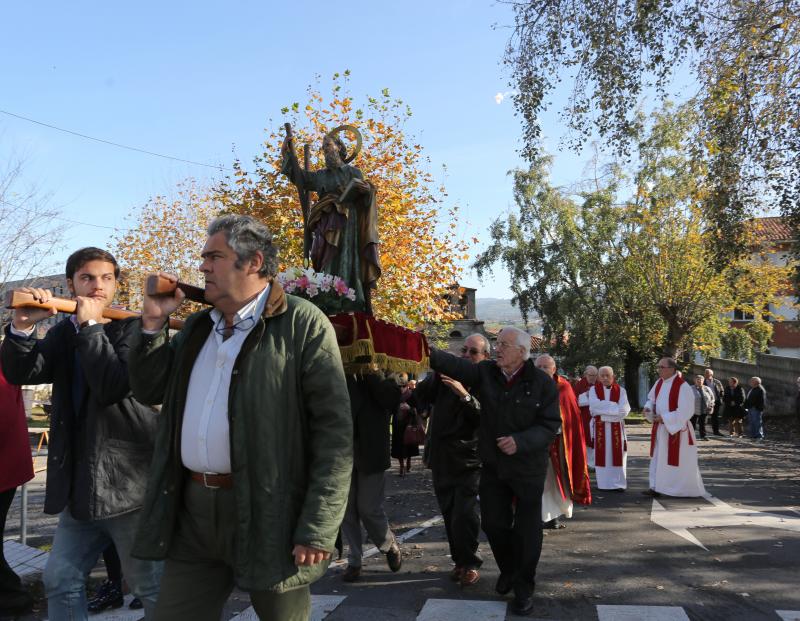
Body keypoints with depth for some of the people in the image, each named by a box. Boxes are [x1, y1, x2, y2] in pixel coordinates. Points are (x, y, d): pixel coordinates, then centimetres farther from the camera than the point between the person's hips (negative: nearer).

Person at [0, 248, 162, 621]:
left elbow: (114, 386, -22)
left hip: (126, 482, -7)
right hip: (80, 484, 7)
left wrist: (90, 325, -19)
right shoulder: (63, 332, 12)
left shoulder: (133, 327, -7)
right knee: (60, 582, 18)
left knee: (151, 586, 3)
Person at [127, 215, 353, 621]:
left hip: (268, 514, -6)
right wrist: (153, 323, 4)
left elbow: (334, 429, -14)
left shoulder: (302, 323, -10)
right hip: (192, 509, 6)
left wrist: (318, 528, -19)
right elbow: (148, 390, 17)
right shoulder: (197, 325, 14)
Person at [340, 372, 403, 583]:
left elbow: (392, 399, -17)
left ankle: (390, 546, 29)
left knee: (369, 508, 2)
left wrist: (370, 374, -20)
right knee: (347, 508, 6)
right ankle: (354, 562, 20)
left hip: (370, 452, -3)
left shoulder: (378, 372, -2)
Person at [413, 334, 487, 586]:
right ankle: (459, 560, 26)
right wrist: (435, 375, -16)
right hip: (441, 458, 4)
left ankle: (470, 564, 10)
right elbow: (420, 398, -2)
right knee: (449, 515, 10)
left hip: (468, 461, -4)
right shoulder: (445, 374, 6)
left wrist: (465, 395, -28)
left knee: (464, 516, -9)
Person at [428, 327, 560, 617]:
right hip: (492, 465, 3)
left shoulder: (542, 383, -12)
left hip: (528, 468, -3)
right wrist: (427, 352, -37)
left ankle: (524, 587, 25)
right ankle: (508, 569, 40)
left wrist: (520, 442, -26)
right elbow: (455, 365, -20)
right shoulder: (486, 372, -4)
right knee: (493, 523, 13)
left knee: (526, 529, 6)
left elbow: (550, 425, -13)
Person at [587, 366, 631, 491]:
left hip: (617, 427, 1)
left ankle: (618, 483, 9)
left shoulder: (621, 390, 4)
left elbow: (624, 410, -9)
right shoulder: (594, 390, 3)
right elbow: (594, 406, -14)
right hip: (600, 428, 0)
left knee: (617, 455, 2)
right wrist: (615, 406, -12)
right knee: (602, 455, 1)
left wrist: (604, 413, -13)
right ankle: (603, 484, 8)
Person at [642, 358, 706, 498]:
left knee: (681, 460, 3)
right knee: (658, 457, 8)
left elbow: (685, 411, -20)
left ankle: (691, 490, 19)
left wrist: (664, 418, -22)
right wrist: (648, 408, -4)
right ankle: (656, 487, 14)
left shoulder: (682, 386, -18)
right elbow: (652, 399, 18)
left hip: (677, 429, -7)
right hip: (660, 428, 7)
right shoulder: (659, 383, 4)